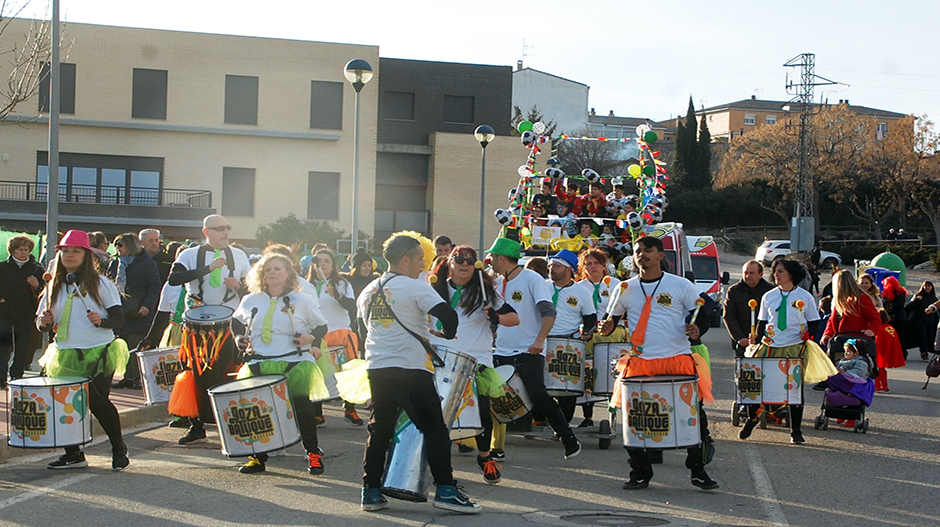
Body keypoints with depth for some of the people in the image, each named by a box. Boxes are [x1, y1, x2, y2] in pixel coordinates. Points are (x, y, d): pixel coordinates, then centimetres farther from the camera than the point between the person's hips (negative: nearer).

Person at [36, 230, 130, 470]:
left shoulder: (101, 284, 0)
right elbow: (42, 321, 14)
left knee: (98, 401, -12)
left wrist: (102, 321, -23)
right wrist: (45, 322, -9)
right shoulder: (54, 286, 12)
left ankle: (118, 448, 9)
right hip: (65, 356, 4)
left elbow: (119, 318, -3)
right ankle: (73, 454, 14)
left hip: (99, 353, -4)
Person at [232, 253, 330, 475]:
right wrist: (240, 338, 9)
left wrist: (311, 339, -9)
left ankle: (313, 453, 4)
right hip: (259, 363, 3)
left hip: (295, 363, -3)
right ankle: (258, 456, 12)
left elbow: (321, 326, 10)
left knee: (301, 404, -11)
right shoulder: (250, 301, 11)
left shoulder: (302, 301, 3)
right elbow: (236, 322, 28)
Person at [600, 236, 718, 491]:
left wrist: (696, 329, -12)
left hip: (678, 359, -1)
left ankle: (698, 471, 12)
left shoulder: (681, 286, 4)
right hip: (639, 362, 2)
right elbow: (613, 317, 17)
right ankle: (640, 473, 14)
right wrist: (608, 327, -6)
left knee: (693, 415, -4)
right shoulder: (626, 289, 10)